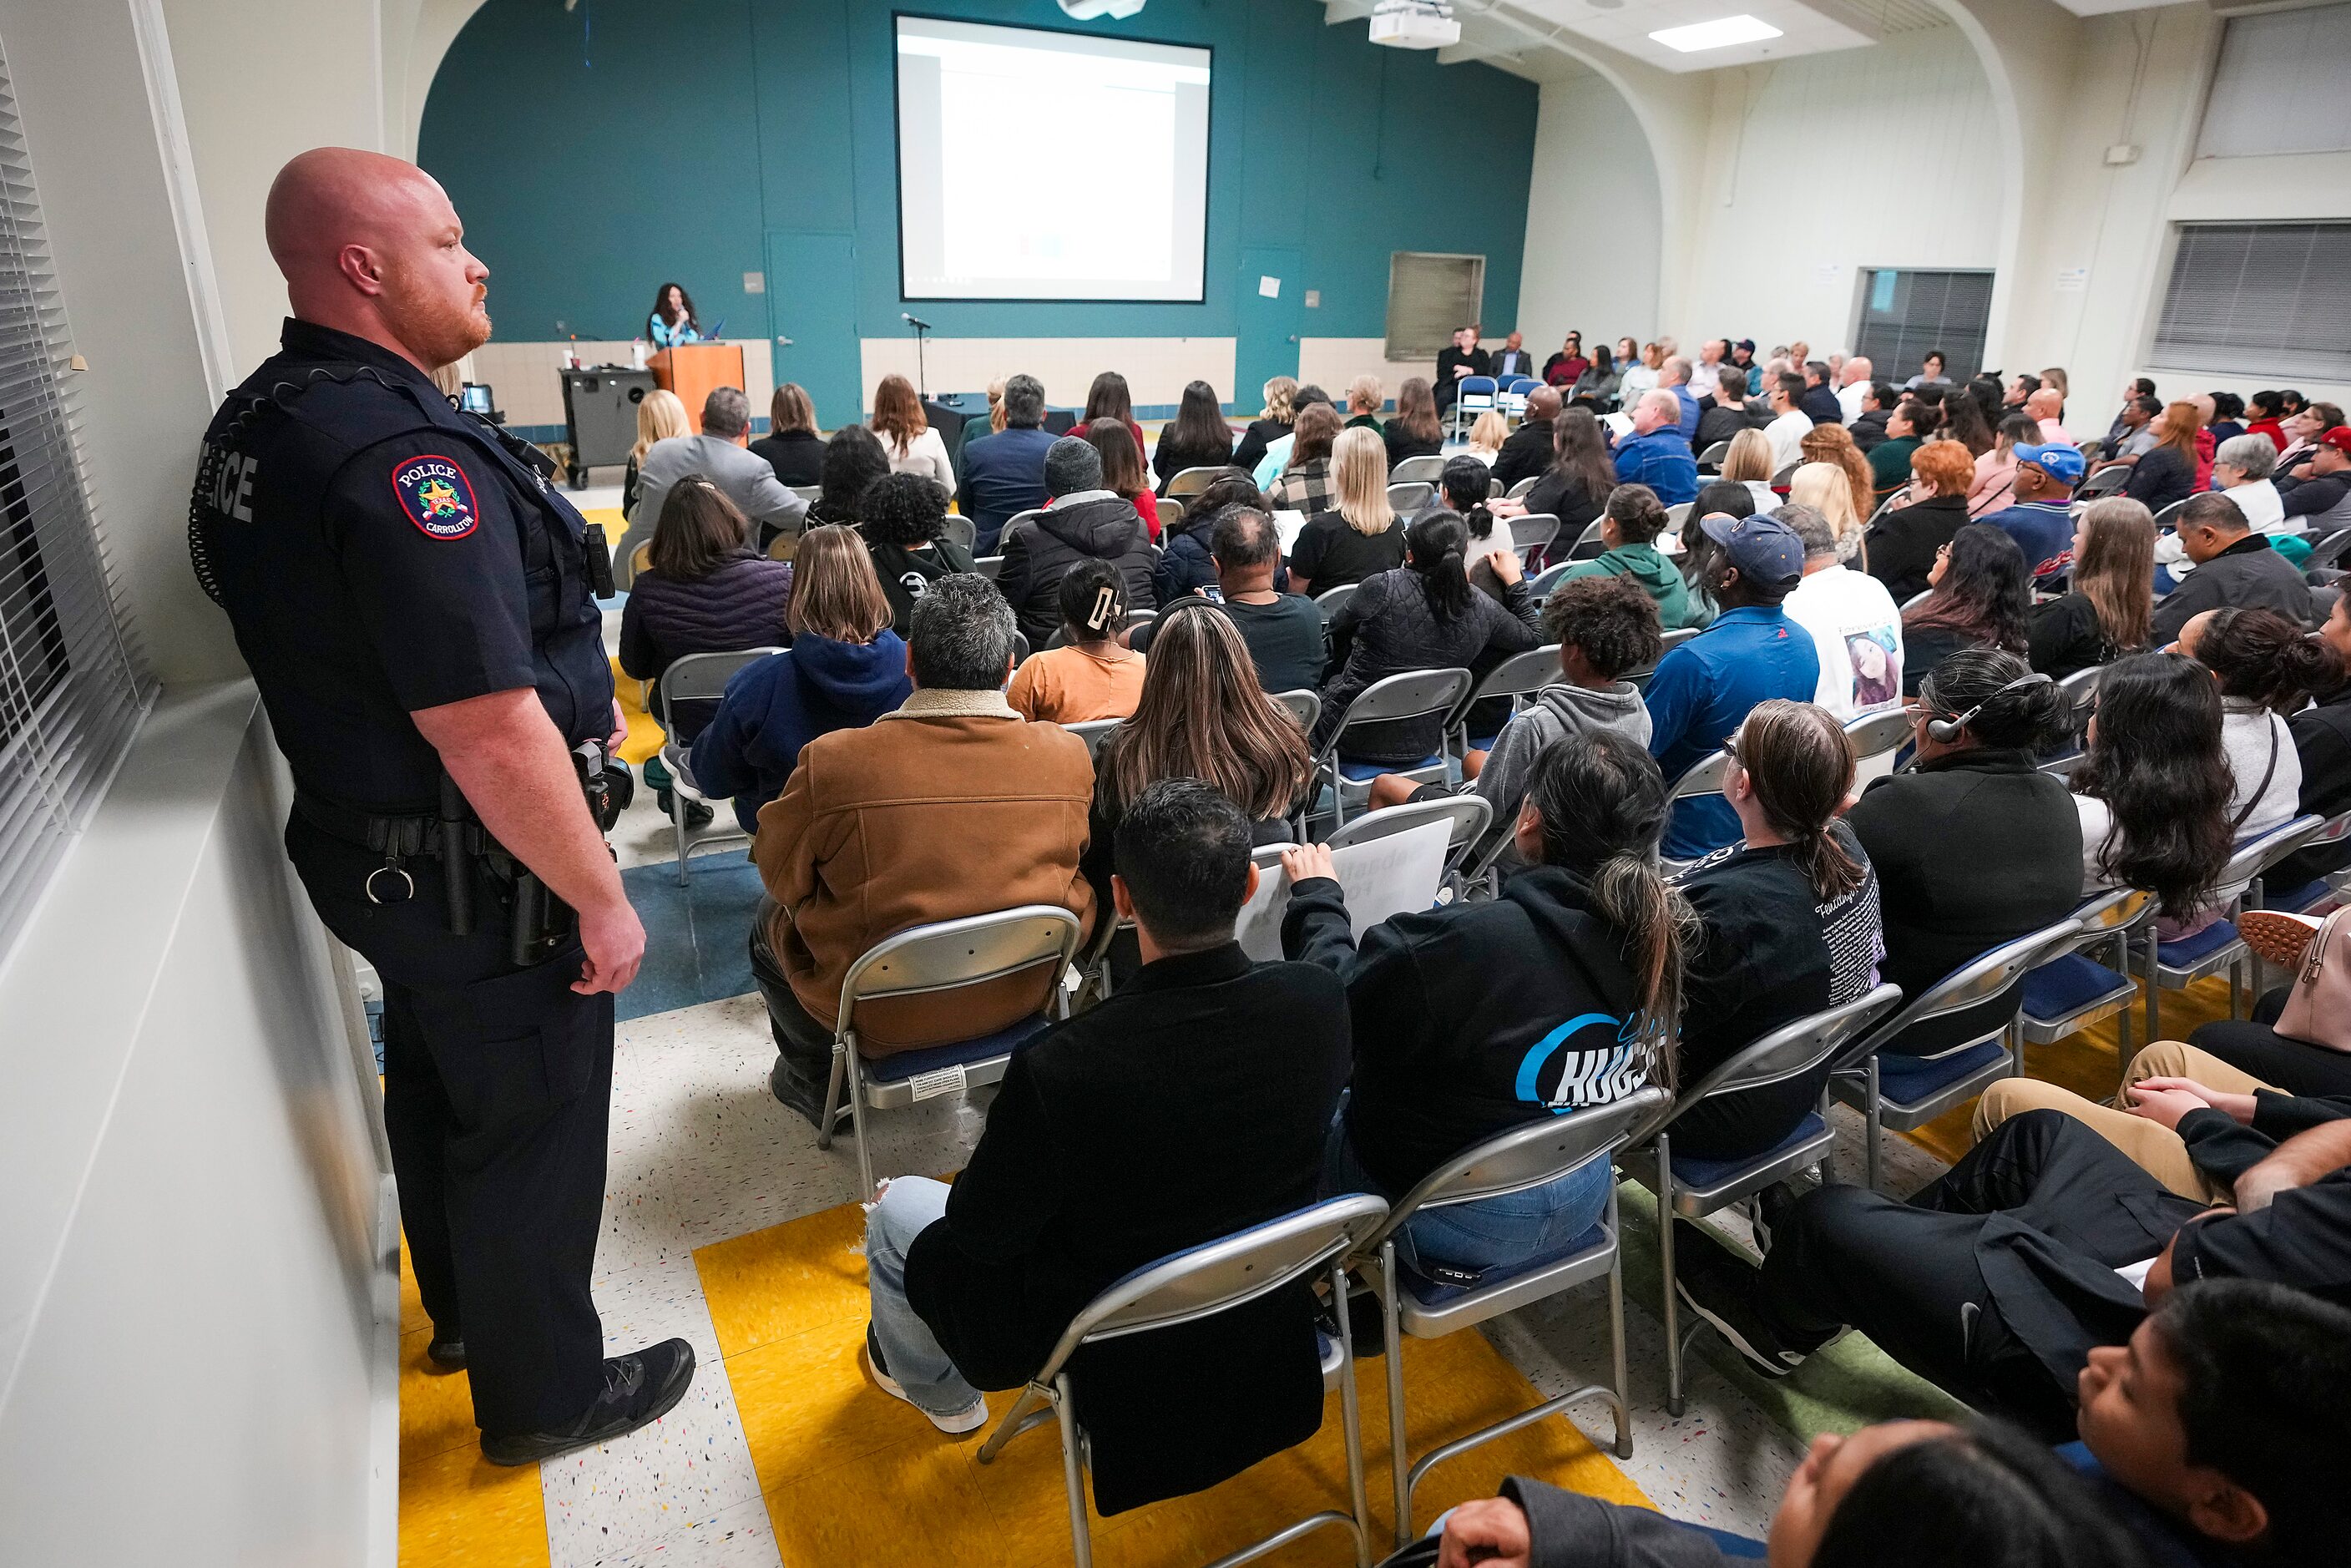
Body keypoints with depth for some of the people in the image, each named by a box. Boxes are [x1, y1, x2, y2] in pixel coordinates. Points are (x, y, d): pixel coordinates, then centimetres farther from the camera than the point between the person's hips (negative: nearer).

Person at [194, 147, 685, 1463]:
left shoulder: (257, 423, 6)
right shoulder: (402, 452, -27)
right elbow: (489, 734, -31)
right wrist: (599, 899, -20)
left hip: (367, 849, 10)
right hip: (484, 886, -10)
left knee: (435, 1088, 26)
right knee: (530, 1129, 9)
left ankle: (465, 1307, 49)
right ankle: (545, 1393, 30)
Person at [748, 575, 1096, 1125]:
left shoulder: (834, 760, -24)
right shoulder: (1069, 754, -16)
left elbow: (779, 872, -7)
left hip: (883, 1019, -3)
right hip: (1025, 994, 4)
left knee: (770, 921, 26)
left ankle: (818, 1083, 40)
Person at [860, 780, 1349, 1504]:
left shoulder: (1059, 1069, -39)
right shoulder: (1318, 1003, -26)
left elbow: (980, 1232, -19)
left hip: (1116, 1353, -5)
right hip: (1267, 1318, 5)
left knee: (898, 1208, 19)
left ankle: (938, 1391, 51)